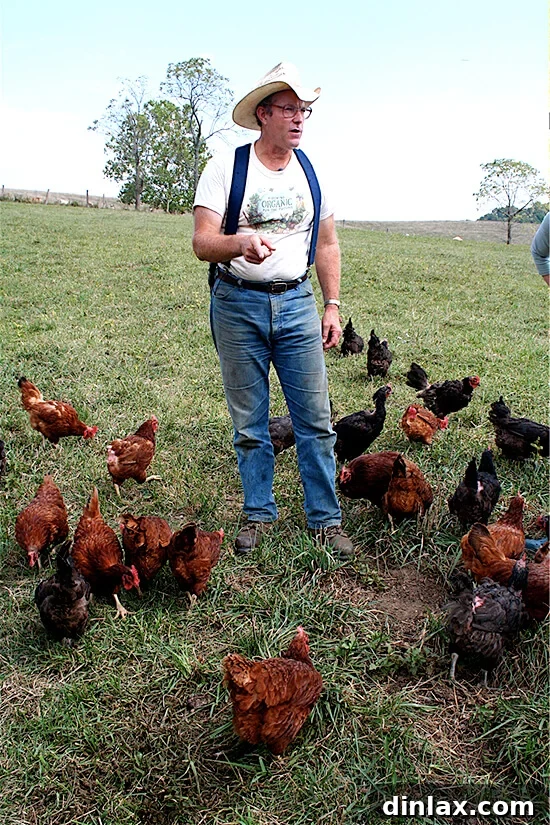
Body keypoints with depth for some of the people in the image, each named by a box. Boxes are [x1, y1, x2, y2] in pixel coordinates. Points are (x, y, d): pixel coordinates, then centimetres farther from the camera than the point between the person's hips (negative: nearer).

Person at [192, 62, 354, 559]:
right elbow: (202, 243, -13)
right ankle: (258, 514, 22)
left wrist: (332, 305, 8)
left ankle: (326, 519, 13)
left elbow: (327, 244, 15)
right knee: (250, 422, 6)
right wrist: (240, 242, -34)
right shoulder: (226, 168, -4)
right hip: (238, 304, -2)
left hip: (297, 303, 3)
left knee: (316, 419, 0)